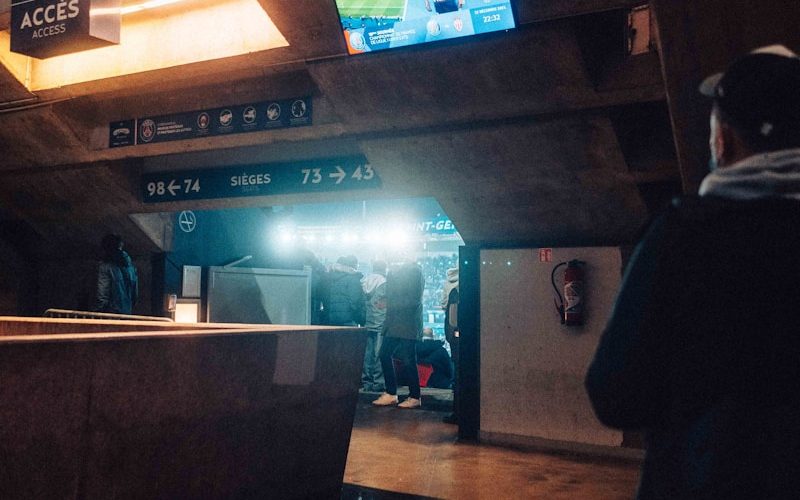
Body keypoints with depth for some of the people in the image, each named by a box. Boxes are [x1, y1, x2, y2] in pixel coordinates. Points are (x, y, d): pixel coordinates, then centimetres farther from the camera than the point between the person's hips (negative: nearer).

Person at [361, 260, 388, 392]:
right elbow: (386, 305, -10)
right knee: (379, 354, -2)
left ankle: (366, 382, 11)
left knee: (367, 353, 9)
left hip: (366, 323, 5)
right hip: (380, 324, -5)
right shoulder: (384, 283, -9)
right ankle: (378, 383, -2)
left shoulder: (363, 282, 6)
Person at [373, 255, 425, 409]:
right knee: (384, 355, 6)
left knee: (408, 360, -2)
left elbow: (414, 300, -15)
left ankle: (415, 397, 10)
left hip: (408, 323, -8)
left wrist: (393, 305, -12)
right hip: (393, 323, 8)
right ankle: (391, 394, 16)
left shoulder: (414, 271, -10)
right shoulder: (394, 271, 13)